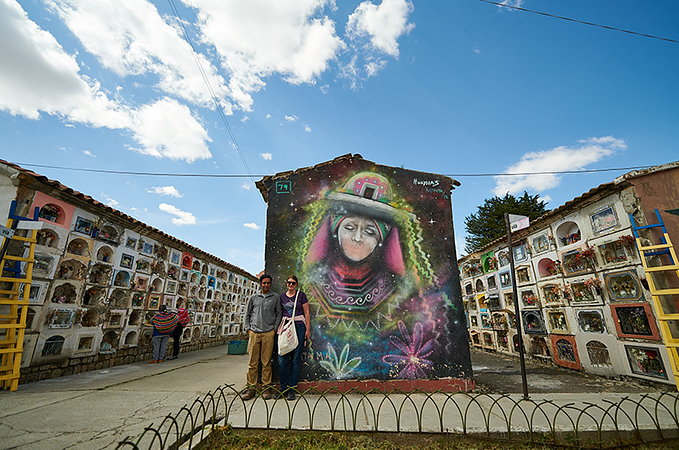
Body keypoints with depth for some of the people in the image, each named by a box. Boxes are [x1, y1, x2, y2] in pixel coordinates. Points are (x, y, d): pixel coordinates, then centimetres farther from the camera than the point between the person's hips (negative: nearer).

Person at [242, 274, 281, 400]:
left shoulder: (275, 297, 8)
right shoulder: (254, 298, 12)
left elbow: (279, 314, 9)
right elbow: (247, 314, 16)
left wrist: (275, 328, 1)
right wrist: (248, 328, 5)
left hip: (268, 333, -1)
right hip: (254, 333, 1)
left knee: (266, 362, 1)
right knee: (253, 361, 2)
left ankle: (266, 387, 11)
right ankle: (251, 388, 12)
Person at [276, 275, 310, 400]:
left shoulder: (301, 295, 2)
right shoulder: (282, 296, 11)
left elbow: (306, 313, 3)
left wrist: (307, 329, -3)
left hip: (299, 328, -2)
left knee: (295, 359, 2)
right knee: (282, 360, -1)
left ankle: (292, 388, 14)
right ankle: (284, 388, 16)